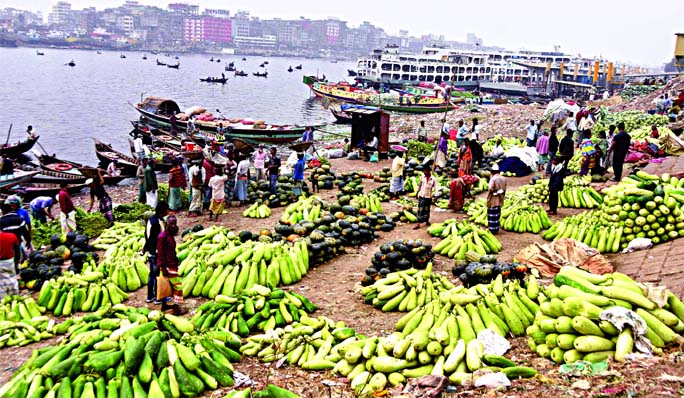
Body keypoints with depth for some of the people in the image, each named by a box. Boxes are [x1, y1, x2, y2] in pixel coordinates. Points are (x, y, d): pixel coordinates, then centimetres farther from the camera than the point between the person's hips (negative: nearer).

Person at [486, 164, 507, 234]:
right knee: (497, 215, 15)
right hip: (500, 200, 7)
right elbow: (504, 190, 9)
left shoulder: (493, 179, -19)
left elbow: (490, 189, -25)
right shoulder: (503, 179, 3)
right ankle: (496, 229, 21)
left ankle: (492, 230, 5)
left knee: (492, 216, 2)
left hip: (493, 200, -7)